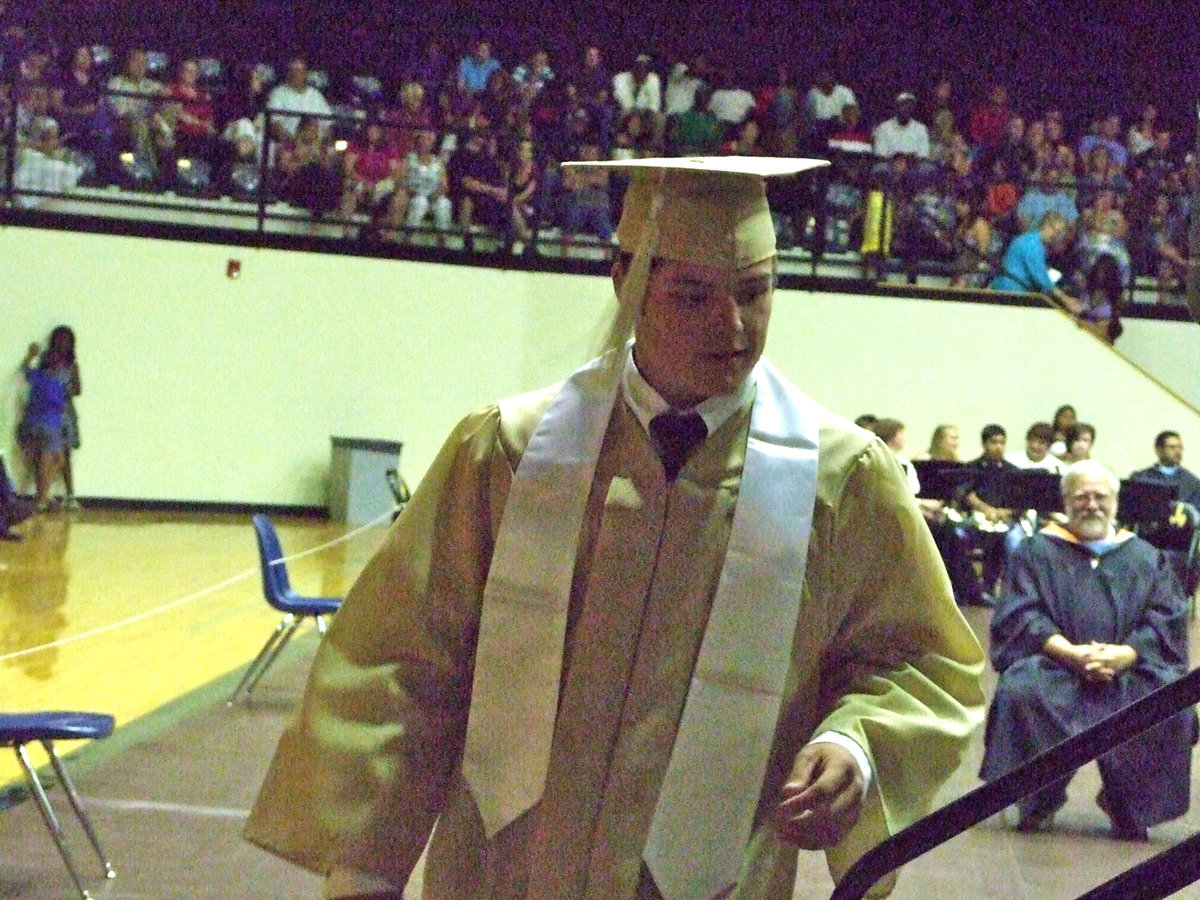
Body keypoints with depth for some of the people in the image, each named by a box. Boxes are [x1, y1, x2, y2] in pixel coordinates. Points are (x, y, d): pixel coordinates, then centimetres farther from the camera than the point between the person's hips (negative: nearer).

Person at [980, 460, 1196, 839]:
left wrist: (1123, 655, -16)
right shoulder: (1037, 551, 12)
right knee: (1021, 692, -34)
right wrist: (1069, 652, -18)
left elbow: (1168, 622, 4)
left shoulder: (1147, 559, 17)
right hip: (1055, 667, -1)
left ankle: (1126, 804, -3)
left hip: (1130, 672, 2)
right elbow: (1019, 616, -1)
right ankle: (1040, 801, -8)